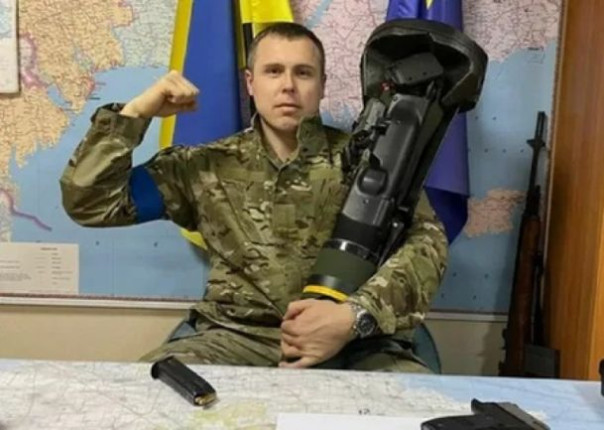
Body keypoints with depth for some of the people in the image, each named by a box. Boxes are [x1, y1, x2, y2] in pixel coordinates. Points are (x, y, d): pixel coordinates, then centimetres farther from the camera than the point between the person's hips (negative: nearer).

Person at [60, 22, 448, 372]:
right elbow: (89, 203, 10)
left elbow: (427, 242, -6)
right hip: (238, 340, 1)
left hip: (355, 343, 0)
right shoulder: (206, 167, 10)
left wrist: (355, 316, -22)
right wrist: (133, 113, -1)